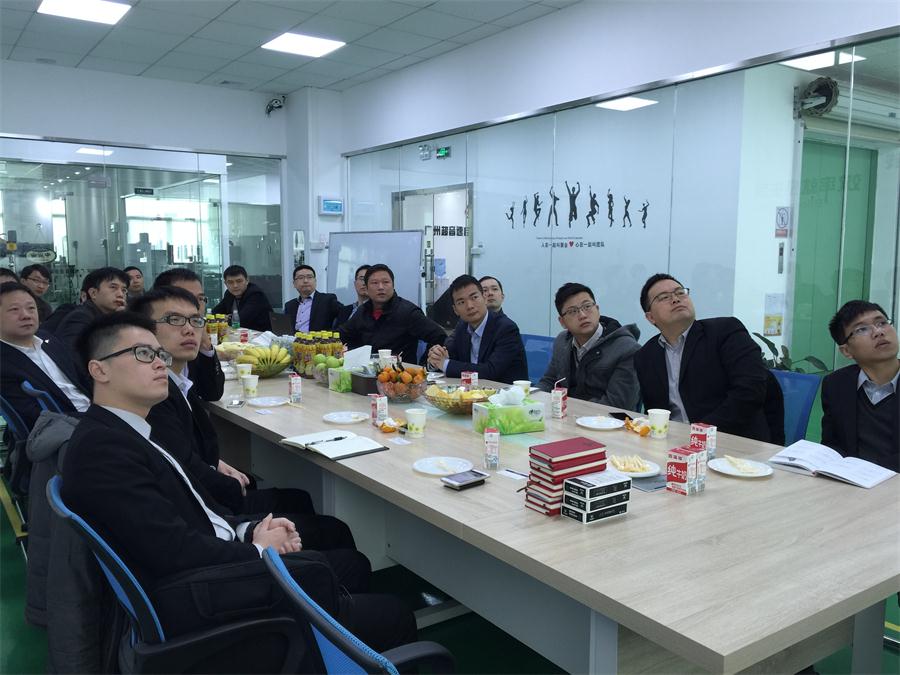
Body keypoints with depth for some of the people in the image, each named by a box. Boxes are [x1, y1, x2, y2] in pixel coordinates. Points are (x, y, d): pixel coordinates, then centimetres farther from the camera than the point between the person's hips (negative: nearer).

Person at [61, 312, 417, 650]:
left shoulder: (128, 432, 13)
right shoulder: (101, 447, -18)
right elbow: (174, 551, -22)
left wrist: (249, 530, -3)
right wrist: (257, 550, -9)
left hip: (207, 571, 10)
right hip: (194, 604, -10)